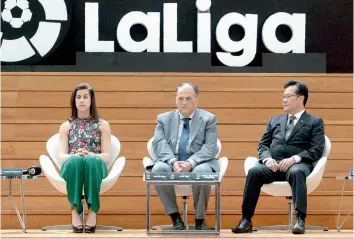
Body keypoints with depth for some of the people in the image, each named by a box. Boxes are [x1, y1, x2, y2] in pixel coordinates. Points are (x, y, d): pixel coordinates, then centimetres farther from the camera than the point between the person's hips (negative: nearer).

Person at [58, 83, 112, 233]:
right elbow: (62, 155, 7)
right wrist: (75, 155, -17)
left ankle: (92, 211, -42)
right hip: (72, 167, 1)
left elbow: (107, 155, 6)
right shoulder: (66, 126, 18)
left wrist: (90, 155, -16)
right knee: (75, 160, -38)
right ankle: (75, 211, -41)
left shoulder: (102, 125, 16)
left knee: (91, 160, -39)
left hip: (95, 166, 0)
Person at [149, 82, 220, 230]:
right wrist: (173, 162, -23)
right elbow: (159, 144, -2)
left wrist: (191, 162, -23)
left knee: (202, 172, -36)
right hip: (171, 163, 2)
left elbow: (210, 147, -6)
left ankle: (200, 219, -16)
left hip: (198, 163, -2)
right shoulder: (164, 119, 12)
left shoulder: (208, 119, 7)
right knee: (158, 169, -31)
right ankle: (175, 218, -17)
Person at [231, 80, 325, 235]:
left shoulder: (315, 122, 12)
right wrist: (268, 158, -5)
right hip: (273, 164, 3)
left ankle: (300, 220, -44)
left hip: (298, 164, -3)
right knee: (254, 172, -29)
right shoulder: (275, 120, 26)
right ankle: (246, 220, -29)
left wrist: (294, 159, -17)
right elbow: (263, 144, 19)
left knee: (296, 173, -41)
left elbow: (317, 150, -1)